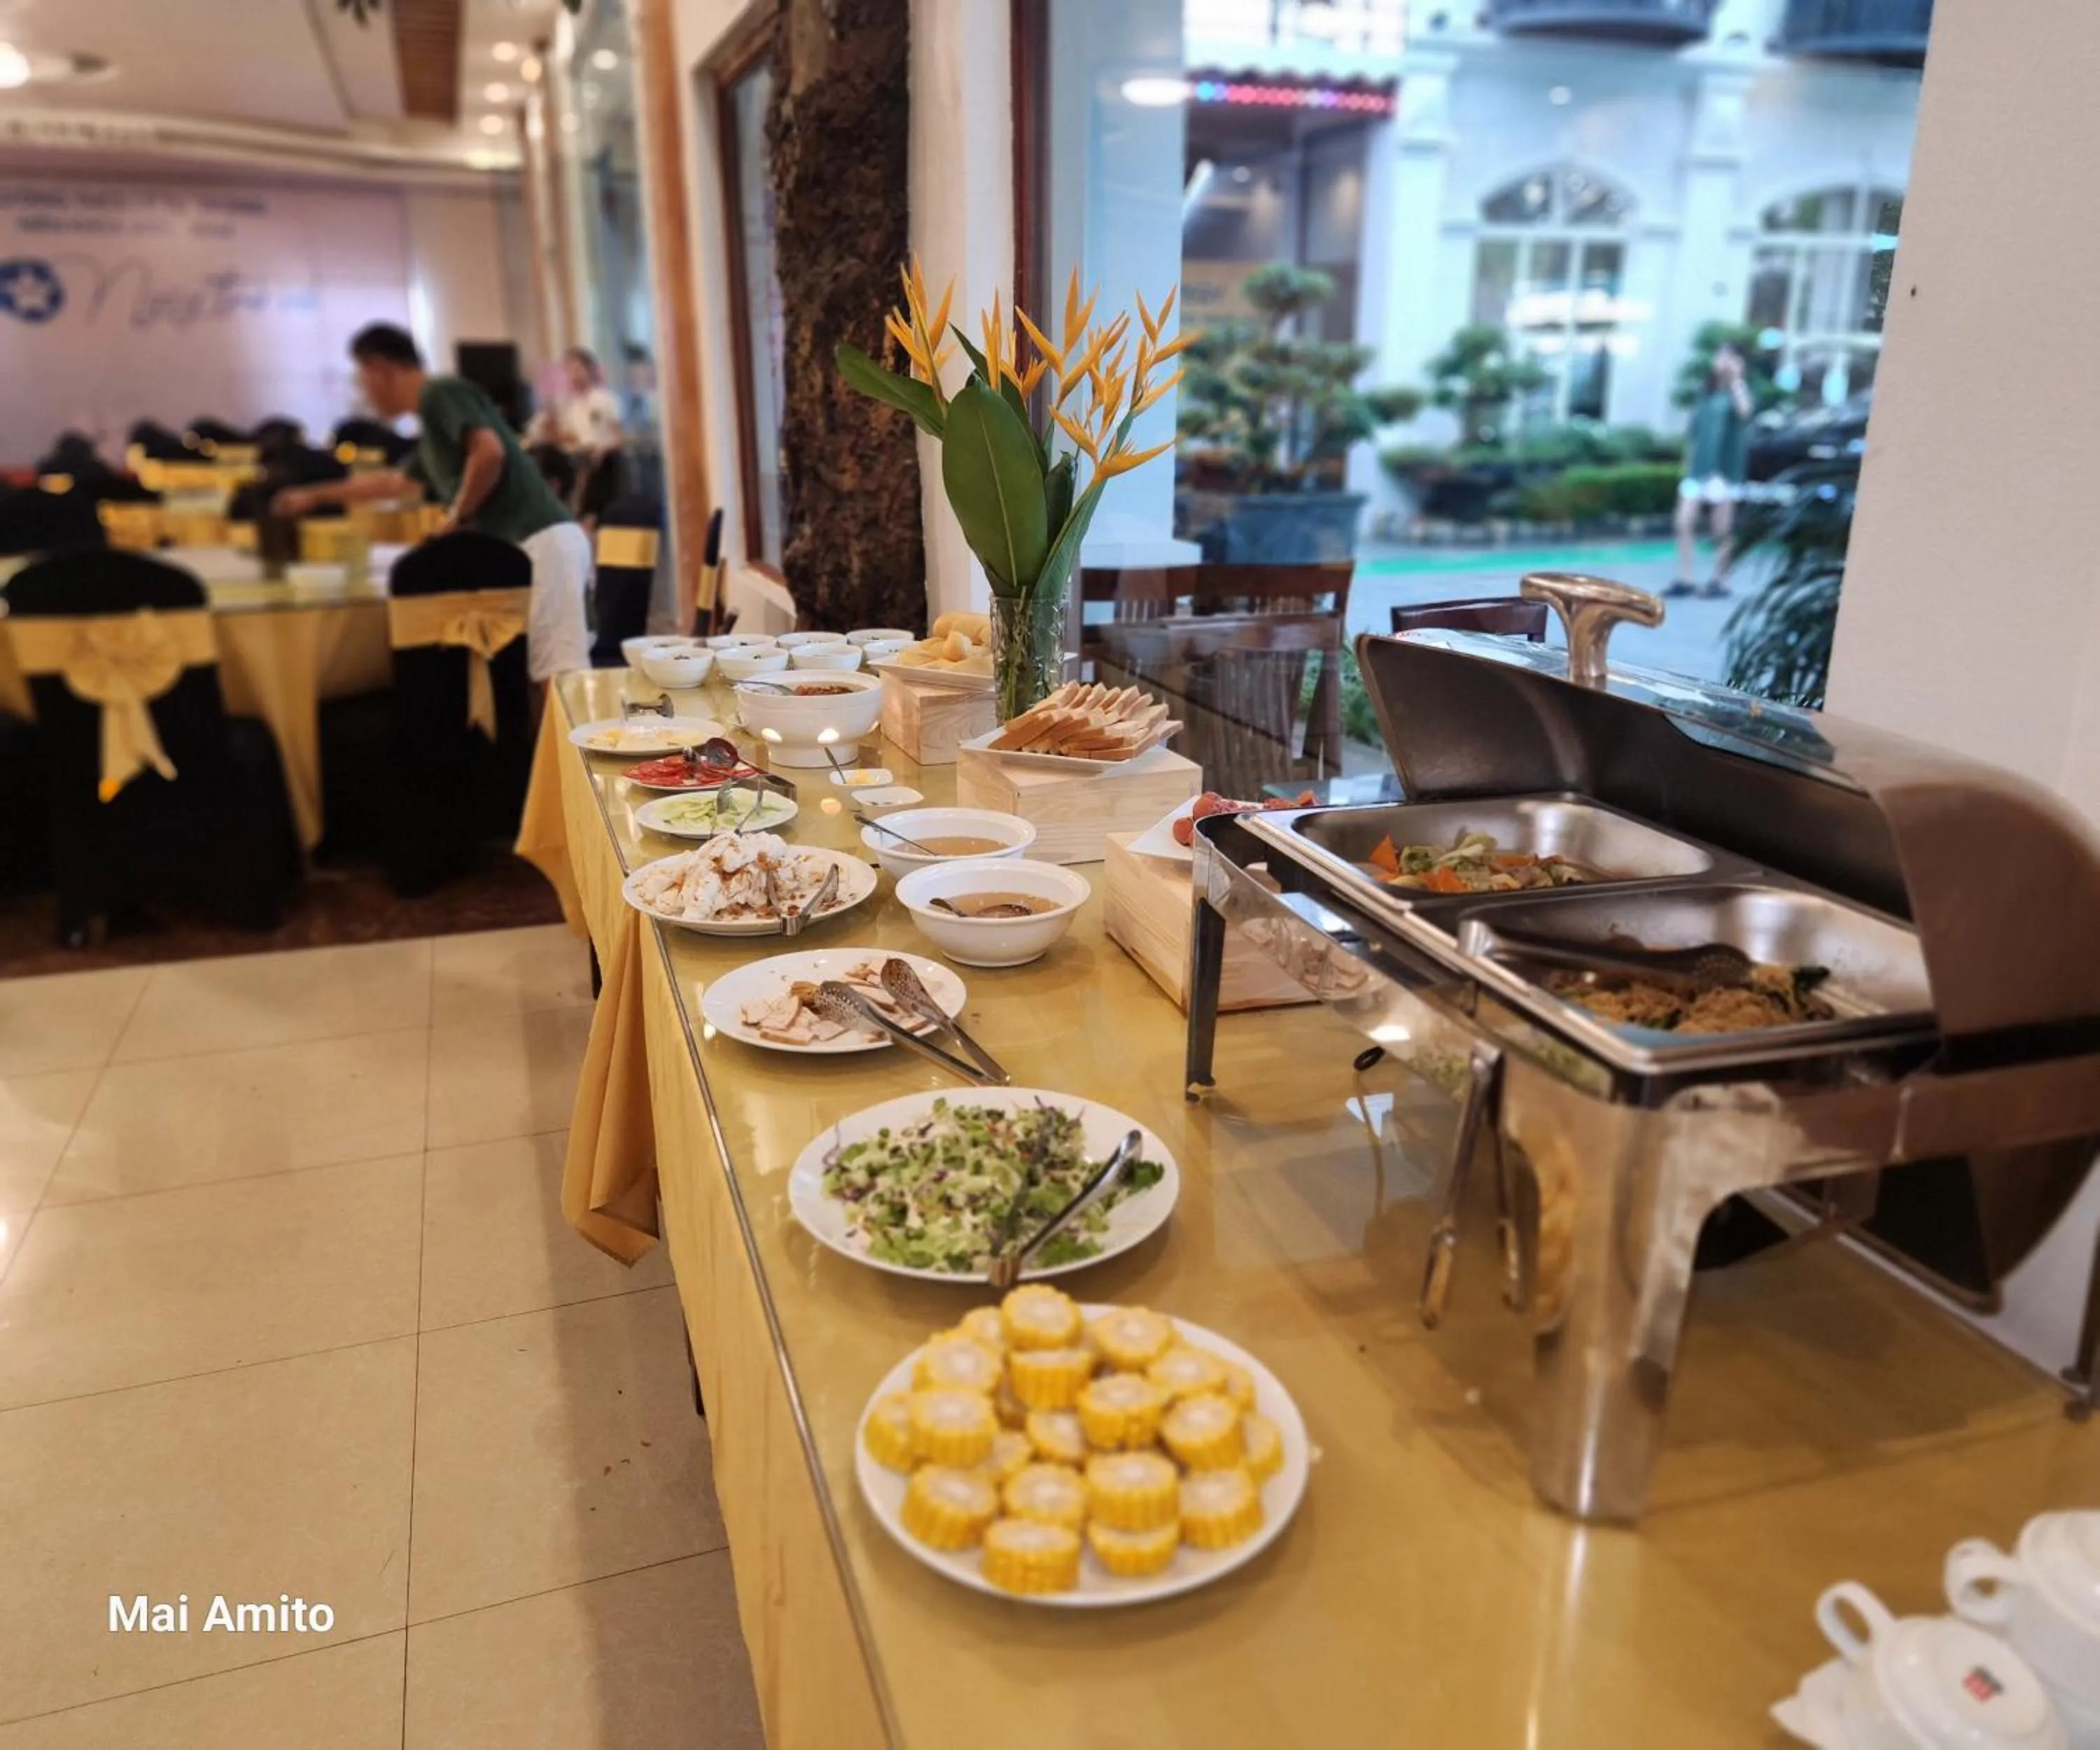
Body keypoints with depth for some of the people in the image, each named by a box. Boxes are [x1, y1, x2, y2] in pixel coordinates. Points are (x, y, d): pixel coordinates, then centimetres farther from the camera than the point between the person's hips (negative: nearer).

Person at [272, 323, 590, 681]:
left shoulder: (439, 394, -2)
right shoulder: (433, 424, 27)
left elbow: (490, 452, -21)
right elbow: (394, 481, 44)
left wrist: (457, 517, -6)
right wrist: (314, 496, 56)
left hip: (542, 542, -10)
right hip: (526, 545, 10)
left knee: (561, 672, -16)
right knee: (556, 671, 11)